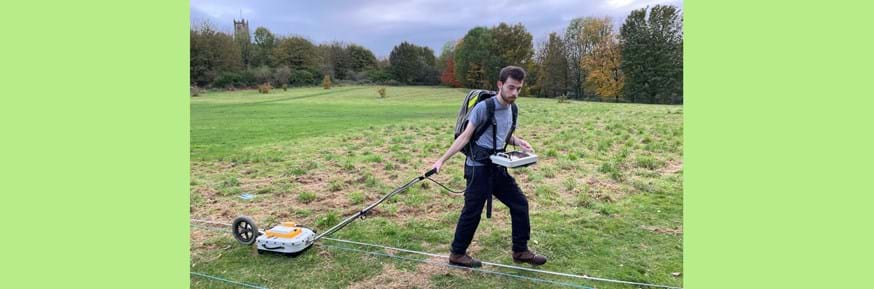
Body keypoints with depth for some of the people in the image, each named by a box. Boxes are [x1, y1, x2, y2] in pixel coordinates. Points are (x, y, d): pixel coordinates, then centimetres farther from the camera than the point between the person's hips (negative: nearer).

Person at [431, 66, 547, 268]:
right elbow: (465, 137, -12)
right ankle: (457, 254, 19)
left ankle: (520, 251, 24)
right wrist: (442, 160, -15)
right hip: (479, 168, -8)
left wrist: (517, 141, -1)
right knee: (472, 211, 0)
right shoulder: (484, 107, -15)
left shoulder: (511, 109, 7)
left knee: (520, 203, 10)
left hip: (498, 167, 8)